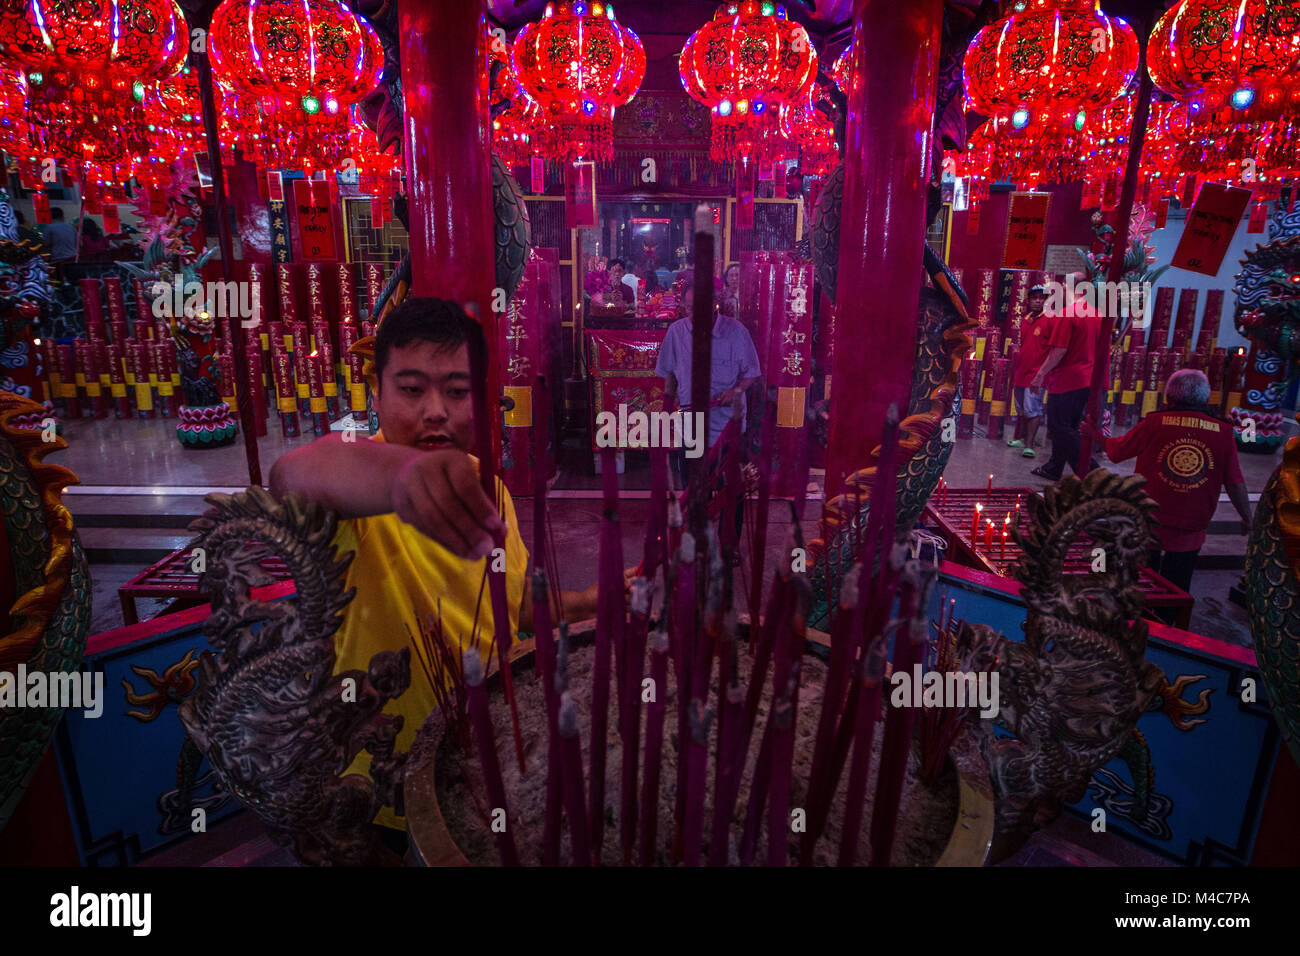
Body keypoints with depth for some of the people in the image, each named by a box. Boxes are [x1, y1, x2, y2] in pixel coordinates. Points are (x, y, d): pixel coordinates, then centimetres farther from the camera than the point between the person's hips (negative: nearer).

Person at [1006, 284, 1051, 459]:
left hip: (1036, 374, -7)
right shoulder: (1026, 321, 14)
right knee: (1021, 410, 17)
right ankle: (1018, 439, 28)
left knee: (1032, 410, -9)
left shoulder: (1049, 321, -7)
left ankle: (1029, 445, -7)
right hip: (1021, 372, 7)